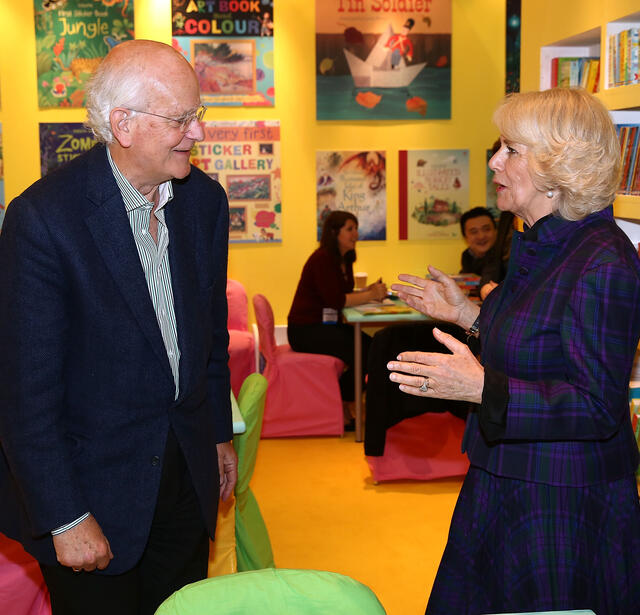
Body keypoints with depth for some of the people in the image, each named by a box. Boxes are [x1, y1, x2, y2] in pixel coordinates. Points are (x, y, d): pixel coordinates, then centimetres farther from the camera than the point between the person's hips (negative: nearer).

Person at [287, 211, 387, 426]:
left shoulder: (344, 260, 12)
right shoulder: (322, 259, -17)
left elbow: (345, 294, 12)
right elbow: (335, 301, -23)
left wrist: (368, 291, -5)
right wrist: (371, 295, -16)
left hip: (326, 325, 9)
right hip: (306, 330, -9)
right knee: (363, 354, -20)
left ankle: (345, 405, 4)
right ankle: (340, 409, -3)